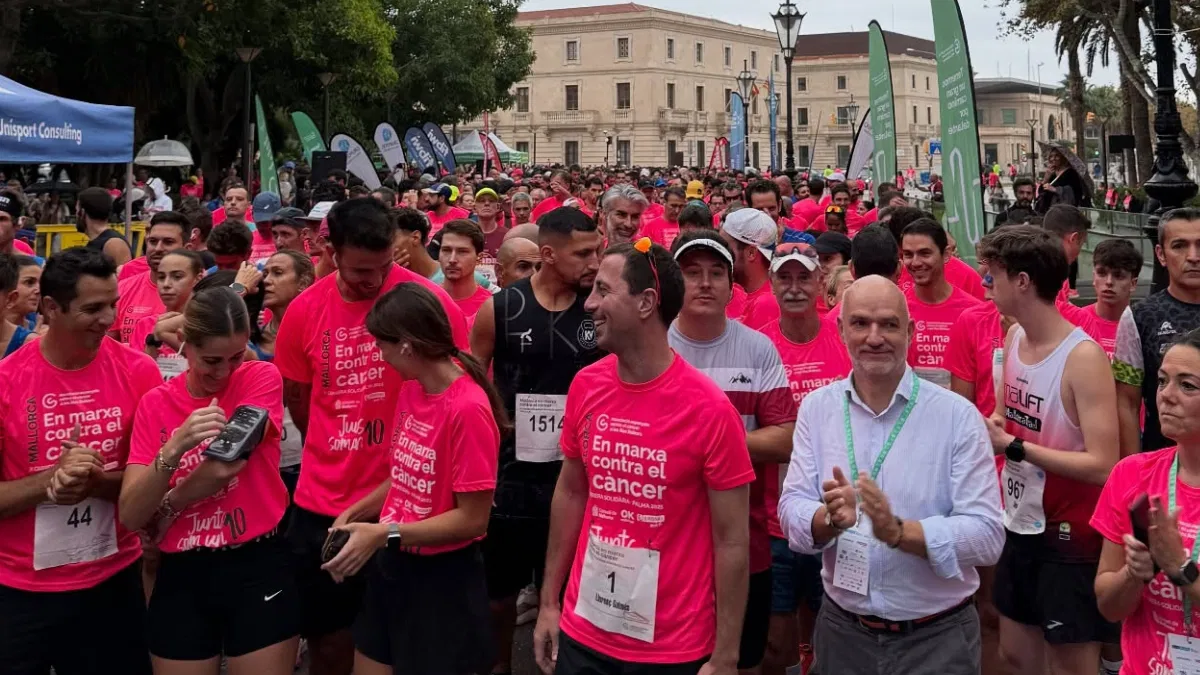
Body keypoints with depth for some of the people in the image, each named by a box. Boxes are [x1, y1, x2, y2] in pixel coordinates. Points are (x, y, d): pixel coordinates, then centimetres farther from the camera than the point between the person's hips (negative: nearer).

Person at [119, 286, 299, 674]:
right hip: (183, 576, 3)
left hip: (258, 567, -2)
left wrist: (162, 512, -5)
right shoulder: (156, 403, 1)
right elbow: (130, 516, -10)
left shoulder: (262, 378, -5)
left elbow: (224, 469, -16)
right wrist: (174, 448, -25)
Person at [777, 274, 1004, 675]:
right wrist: (831, 519, -26)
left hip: (936, 639, -2)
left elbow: (987, 536, -15)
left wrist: (898, 531, -28)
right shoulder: (816, 408, 0)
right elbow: (792, 512, -5)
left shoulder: (958, 416, -10)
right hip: (842, 630, 3)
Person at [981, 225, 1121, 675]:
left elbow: (1103, 465, -25)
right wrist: (990, 428, -7)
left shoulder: (1083, 357, -21)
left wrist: (1014, 447, -24)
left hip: (1070, 537, -7)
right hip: (1019, 525, 8)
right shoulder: (1013, 337, 2)